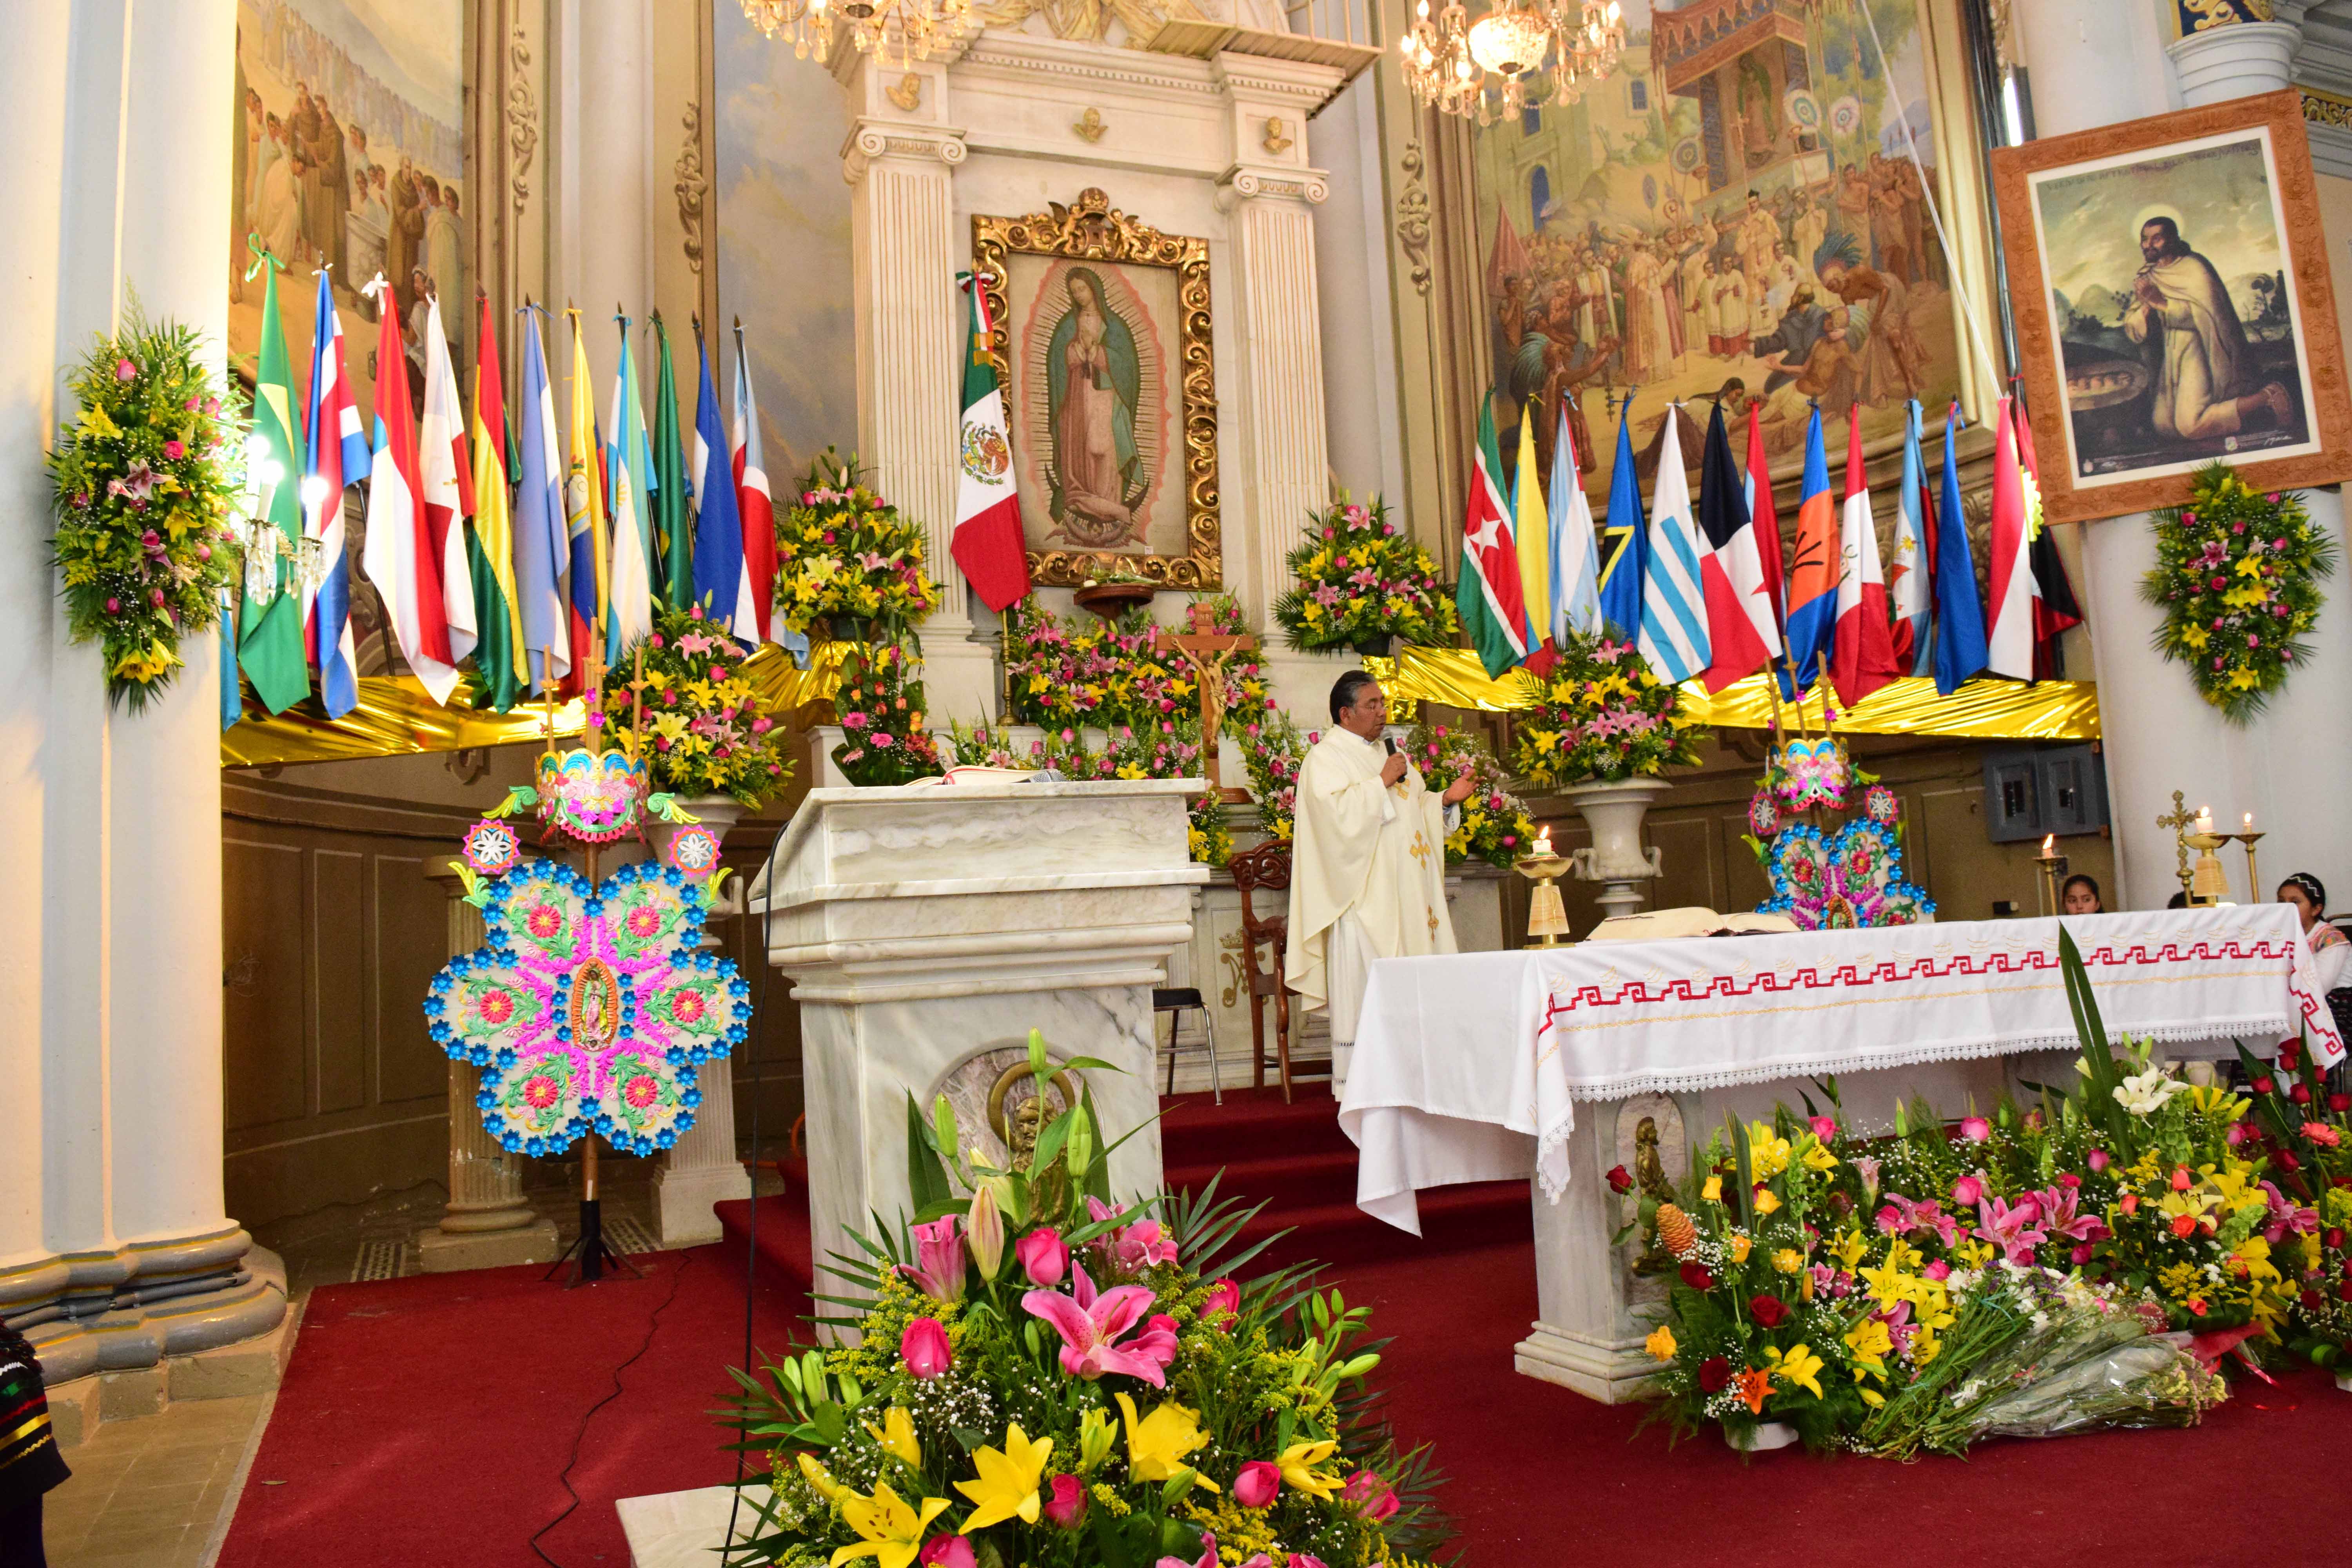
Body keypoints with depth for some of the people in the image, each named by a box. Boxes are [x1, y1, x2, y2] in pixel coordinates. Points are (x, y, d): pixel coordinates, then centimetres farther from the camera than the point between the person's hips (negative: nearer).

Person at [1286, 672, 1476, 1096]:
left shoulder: (1389, 753, 20)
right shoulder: (1325, 759, -5)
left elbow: (1417, 805, 25)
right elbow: (1336, 810, -21)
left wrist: (1446, 800, 7)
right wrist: (1382, 782, -17)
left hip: (1408, 896, 8)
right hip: (1366, 896, -8)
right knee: (1368, 987, -8)